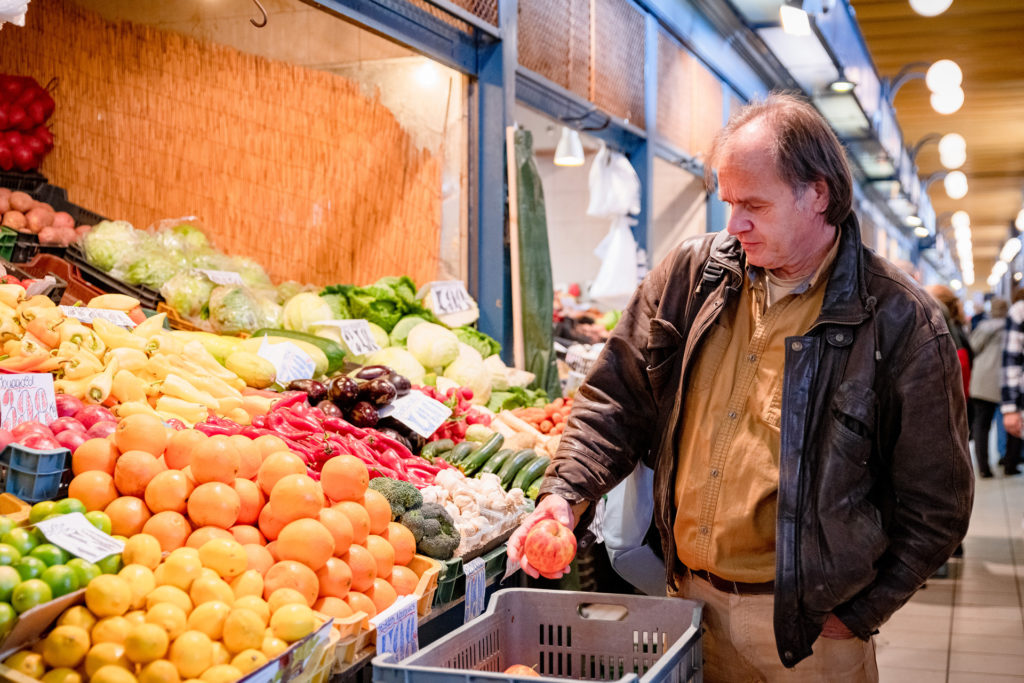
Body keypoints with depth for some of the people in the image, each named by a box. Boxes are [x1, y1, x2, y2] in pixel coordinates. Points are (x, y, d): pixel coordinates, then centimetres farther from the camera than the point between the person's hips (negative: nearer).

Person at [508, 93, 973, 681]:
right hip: (688, 597, 4)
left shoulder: (902, 323, -11)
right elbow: (619, 396, 7)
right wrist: (567, 493, -7)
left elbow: (936, 504, -6)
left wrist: (857, 615, -7)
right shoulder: (692, 274, 0)